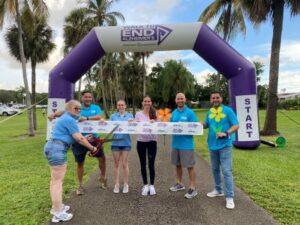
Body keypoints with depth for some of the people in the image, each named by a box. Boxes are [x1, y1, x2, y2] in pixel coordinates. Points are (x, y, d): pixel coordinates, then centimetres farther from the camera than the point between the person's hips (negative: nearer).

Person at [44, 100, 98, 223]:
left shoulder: (66, 118, 20)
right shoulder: (69, 119, -13)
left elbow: (71, 137, 20)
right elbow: (79, 138, -14)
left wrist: (85, 139, 14)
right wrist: (92, 148, -4)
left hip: (54, 148, 11)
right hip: (57, 149, -11)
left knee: (56, 179, 17)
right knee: (58, 180, -5)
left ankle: (56, 207, 30)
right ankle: (58, 213, 3)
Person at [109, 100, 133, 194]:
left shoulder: (130, 116, 3)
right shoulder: (113, 116, 6)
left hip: (126, 142, -1)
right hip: (116, 142, 1)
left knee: (124, 164, 4)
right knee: (116, 164, 8)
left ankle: (126, 184, 17)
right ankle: (116, 184, 20)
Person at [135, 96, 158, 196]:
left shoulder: (154, 114, 2)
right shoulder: (138, 114, 1)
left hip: (152, 141, 0)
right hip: (141, 141, 1)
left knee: (151, 164, 0)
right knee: (143, 164, 9)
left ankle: (152, 185, 19)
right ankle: (145, 185, 25)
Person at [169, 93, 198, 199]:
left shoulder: (190, 113, -9)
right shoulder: (174, 113, 9)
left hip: (187, 144, -6)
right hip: (175, 143, 6)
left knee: (190, 166, 0)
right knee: (177, 164, 17)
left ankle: (193, 188, 10)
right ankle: (179, 184, 33)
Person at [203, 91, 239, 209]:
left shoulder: (228, 110, -9)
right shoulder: (209, 112, 8)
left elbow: (236, 125, -12)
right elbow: (206, 125, 15)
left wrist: (226, 133, -27)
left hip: (225, 145, -6)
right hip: (212, 145, 6)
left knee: (226, 171, -6)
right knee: (215, 169, 17)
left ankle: (229, 197, 3)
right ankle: (218, 190, 35)